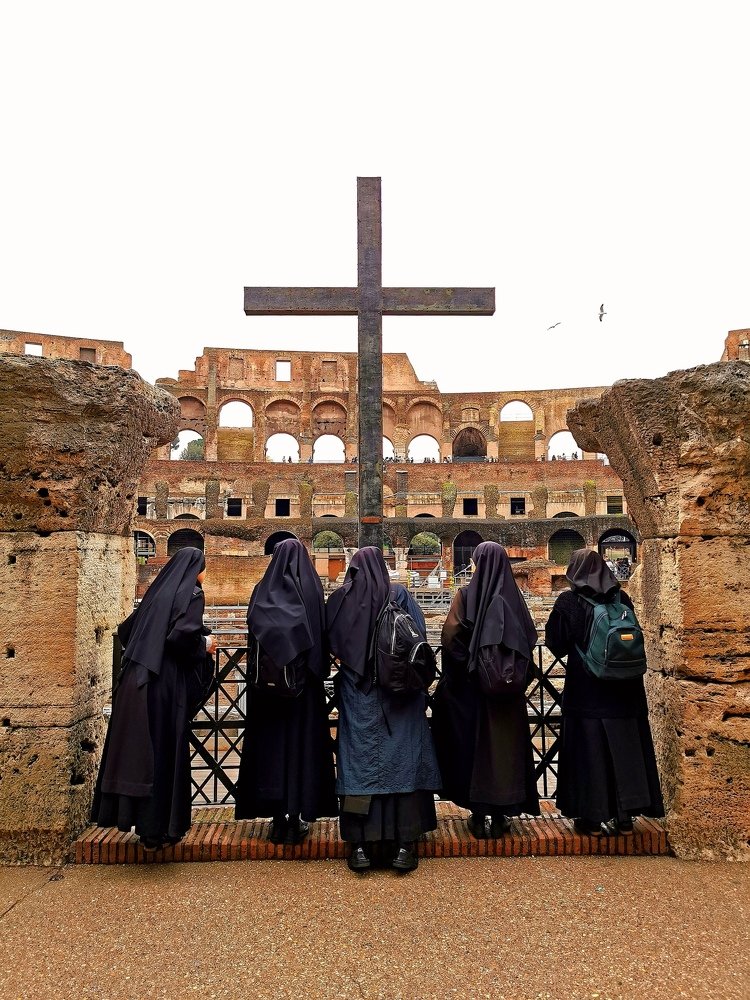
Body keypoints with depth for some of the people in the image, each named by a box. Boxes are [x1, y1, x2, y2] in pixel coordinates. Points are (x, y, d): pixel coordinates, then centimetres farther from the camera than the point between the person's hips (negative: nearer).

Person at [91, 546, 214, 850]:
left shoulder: (158, 592, 16)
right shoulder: (192, 594, -6)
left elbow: (125, 630, 20)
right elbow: (180, 636, -20)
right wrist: (204, 644, -3)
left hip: (135, 680, 7)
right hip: (167, 681, -7)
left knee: (135, 747, 14)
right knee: (165, 751, 1)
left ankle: (125, 812, 24)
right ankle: (158, 828, 8)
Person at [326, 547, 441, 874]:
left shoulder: (340, 598, -2)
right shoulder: (399, 596, -5)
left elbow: (331, 645, 2)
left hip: (356, 694, 1)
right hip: (397, 697, -1)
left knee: (359, 761, 7)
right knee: (401, 761, 6)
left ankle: (360, 845, 11)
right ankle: (403, 844, 9)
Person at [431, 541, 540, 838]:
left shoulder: (466, 594, -8)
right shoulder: (513, 595, -2)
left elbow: (450, 636, -14)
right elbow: (530, 637, 0)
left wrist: (464, 663, -1)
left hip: (473, 684, -2)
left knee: (475, 744, 8)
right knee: (505, 745, 10)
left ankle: (478, 816, 13)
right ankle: (500, 816, 16)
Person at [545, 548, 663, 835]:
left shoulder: (568, 601, -9)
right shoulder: (622, 599, 3)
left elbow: (557, 644, -7)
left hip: (585, 690, -4)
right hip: (623, 691, 4)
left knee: (588, 750, 6)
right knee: (624, 748, 12)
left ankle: (592, 817, 11)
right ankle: (624, 816, 19)